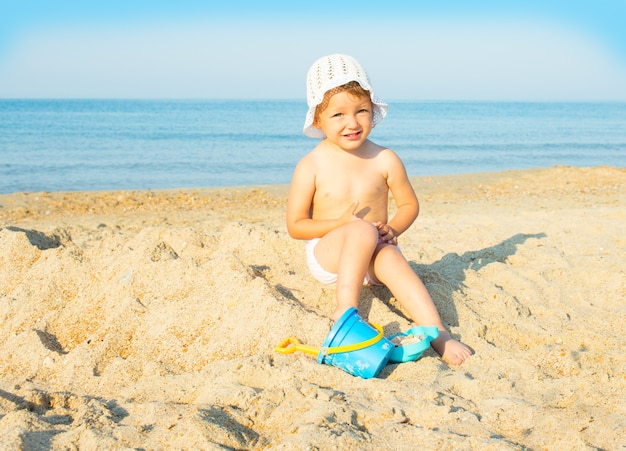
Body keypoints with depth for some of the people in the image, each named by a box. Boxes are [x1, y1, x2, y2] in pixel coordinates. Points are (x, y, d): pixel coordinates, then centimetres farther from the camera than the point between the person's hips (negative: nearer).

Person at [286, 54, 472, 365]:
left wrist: (392, 228, -12)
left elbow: (409, 205, 10)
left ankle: (438, 333, -44)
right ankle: (346, 308, -34)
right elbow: (295, 226, -6)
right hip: (327, 256, -2)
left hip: (373, 252, 2)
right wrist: (341, 224, -20)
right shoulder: (311, 166, -7)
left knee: (391, 259, -33)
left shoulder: (385, 160, -1)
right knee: (363, 231, -33)